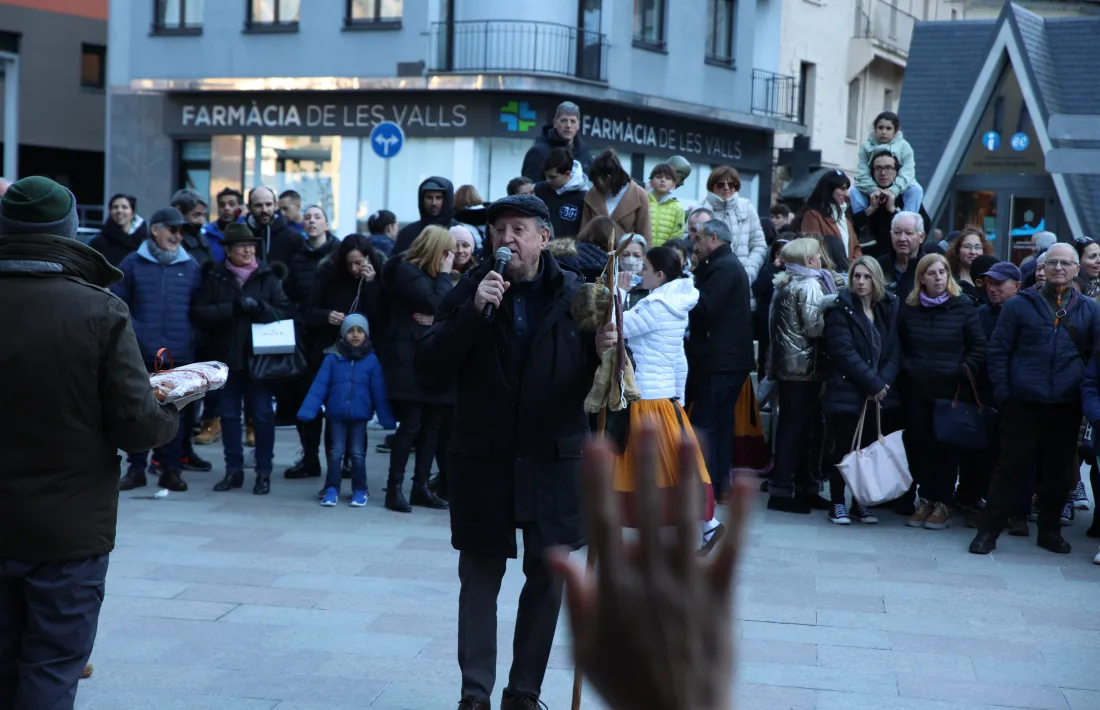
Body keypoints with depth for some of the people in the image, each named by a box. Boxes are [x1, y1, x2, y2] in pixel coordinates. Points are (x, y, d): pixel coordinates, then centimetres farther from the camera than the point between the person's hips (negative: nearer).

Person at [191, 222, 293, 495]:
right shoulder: (214, 277, 4)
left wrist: (260, 308, -19)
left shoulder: (267, 277, 5)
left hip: (259, 357, -1)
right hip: (226, 356, 1)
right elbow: (198, 312, -6)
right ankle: (234, 470, 18)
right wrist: (232, 308, -17)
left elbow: (286, 311, -2)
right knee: (229, 415, 8)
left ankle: (264, 473, 9)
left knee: (262, 415, 1)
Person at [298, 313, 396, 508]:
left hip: (360, 415, 0)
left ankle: (359, 490, 17)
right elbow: (319, 385, -5)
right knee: (336, 452, 4)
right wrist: (307, 410, -13)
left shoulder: (371, 360, -1)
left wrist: (387, 419, 0)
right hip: (336, 414, 0)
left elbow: (379, 392, 1)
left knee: (357, 453, 5)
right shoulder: (333, 357, -2)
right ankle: (332, 489, 13)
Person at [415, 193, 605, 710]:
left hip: (553, 462, 1)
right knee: (479, 578, 6)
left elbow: (598, 380, 1)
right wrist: (473, 311, -20)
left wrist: (604, 352, -22)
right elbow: (430, 368, -10)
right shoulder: (470, 291, -1)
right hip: (483, 460, -1)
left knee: (547, 579, 9)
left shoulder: (576, 295, -1)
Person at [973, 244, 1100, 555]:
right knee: (1011, 466, 1)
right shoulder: (1020, 305, 3)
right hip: (1023, 402, -2)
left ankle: (1050, 530, 24)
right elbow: (998, 350, 3)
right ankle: (989, 530, 7)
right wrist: (1001, 392, -3)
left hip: (1066, 406, 2)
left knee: (1058, 470, 10)